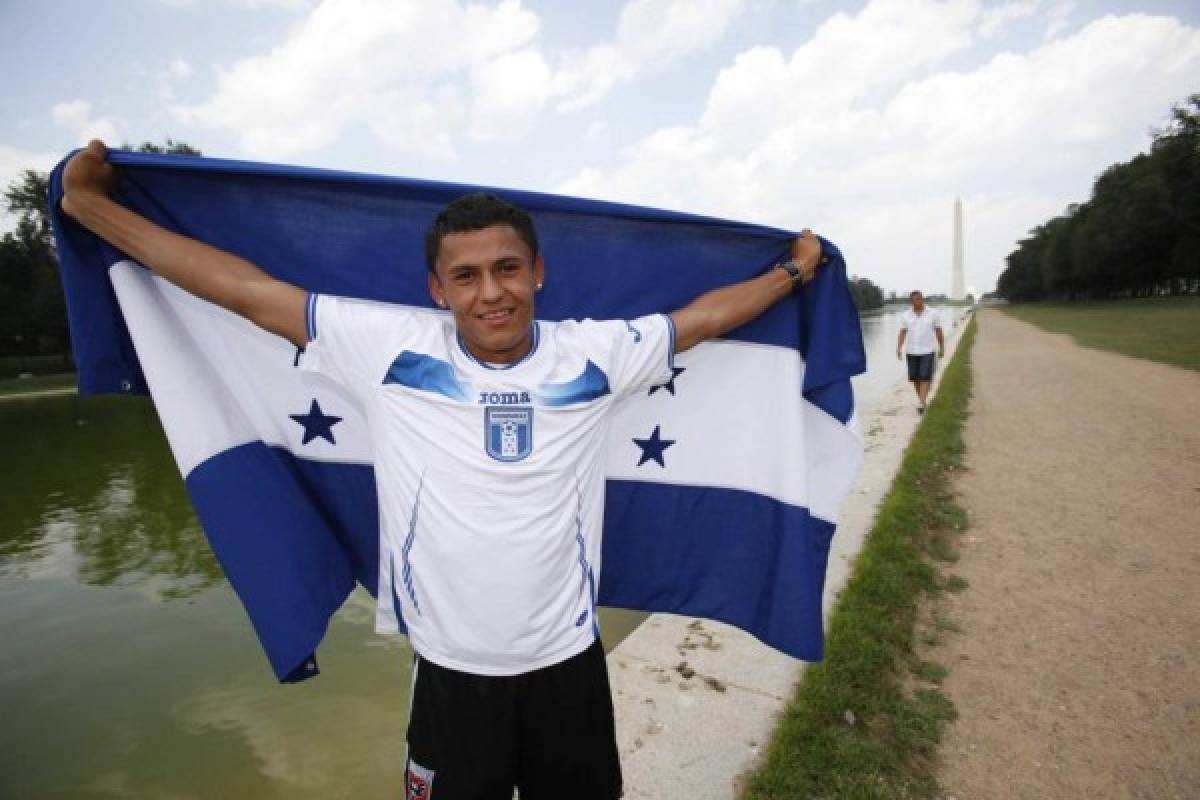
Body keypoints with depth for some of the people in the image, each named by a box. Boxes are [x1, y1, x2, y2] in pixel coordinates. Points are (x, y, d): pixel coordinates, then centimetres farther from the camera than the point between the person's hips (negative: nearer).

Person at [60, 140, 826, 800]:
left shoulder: (594, 354, -9)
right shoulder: (391, 348, -11)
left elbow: (705, 315, 5)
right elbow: (250, 291, -4)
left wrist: (794, 270, 15)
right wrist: (89, 204, 4)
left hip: (569, 661, 1)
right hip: (451, 669, 0)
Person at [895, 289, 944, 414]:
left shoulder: (932, 313, 0)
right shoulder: (905, 315, 2)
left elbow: (938, 331, 6)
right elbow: (902, 333, 1)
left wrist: (942, 348, 8)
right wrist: (899, 348, -10)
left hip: (927, 351, -2)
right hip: (912, 351, 2)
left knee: (925, 377, -11)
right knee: (915, 378, 8)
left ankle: (921, 403, -15)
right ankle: (922, 399, 28)